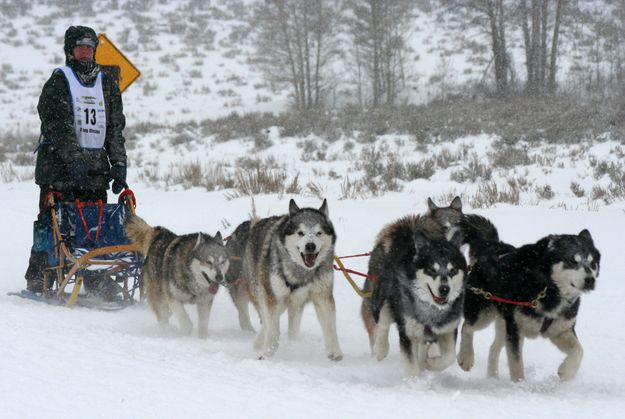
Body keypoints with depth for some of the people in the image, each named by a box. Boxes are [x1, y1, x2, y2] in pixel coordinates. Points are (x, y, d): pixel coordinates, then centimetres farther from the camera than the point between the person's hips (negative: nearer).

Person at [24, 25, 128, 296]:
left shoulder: (107, 85, 16)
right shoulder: (59, 82, 0)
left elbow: (115, 128, 13)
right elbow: (59, 126, -11)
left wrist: (118, 163, 0)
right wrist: (75, 159, -23)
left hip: (95, 167, 4)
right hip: (59, 165, -4)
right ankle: (37, 280, 1)